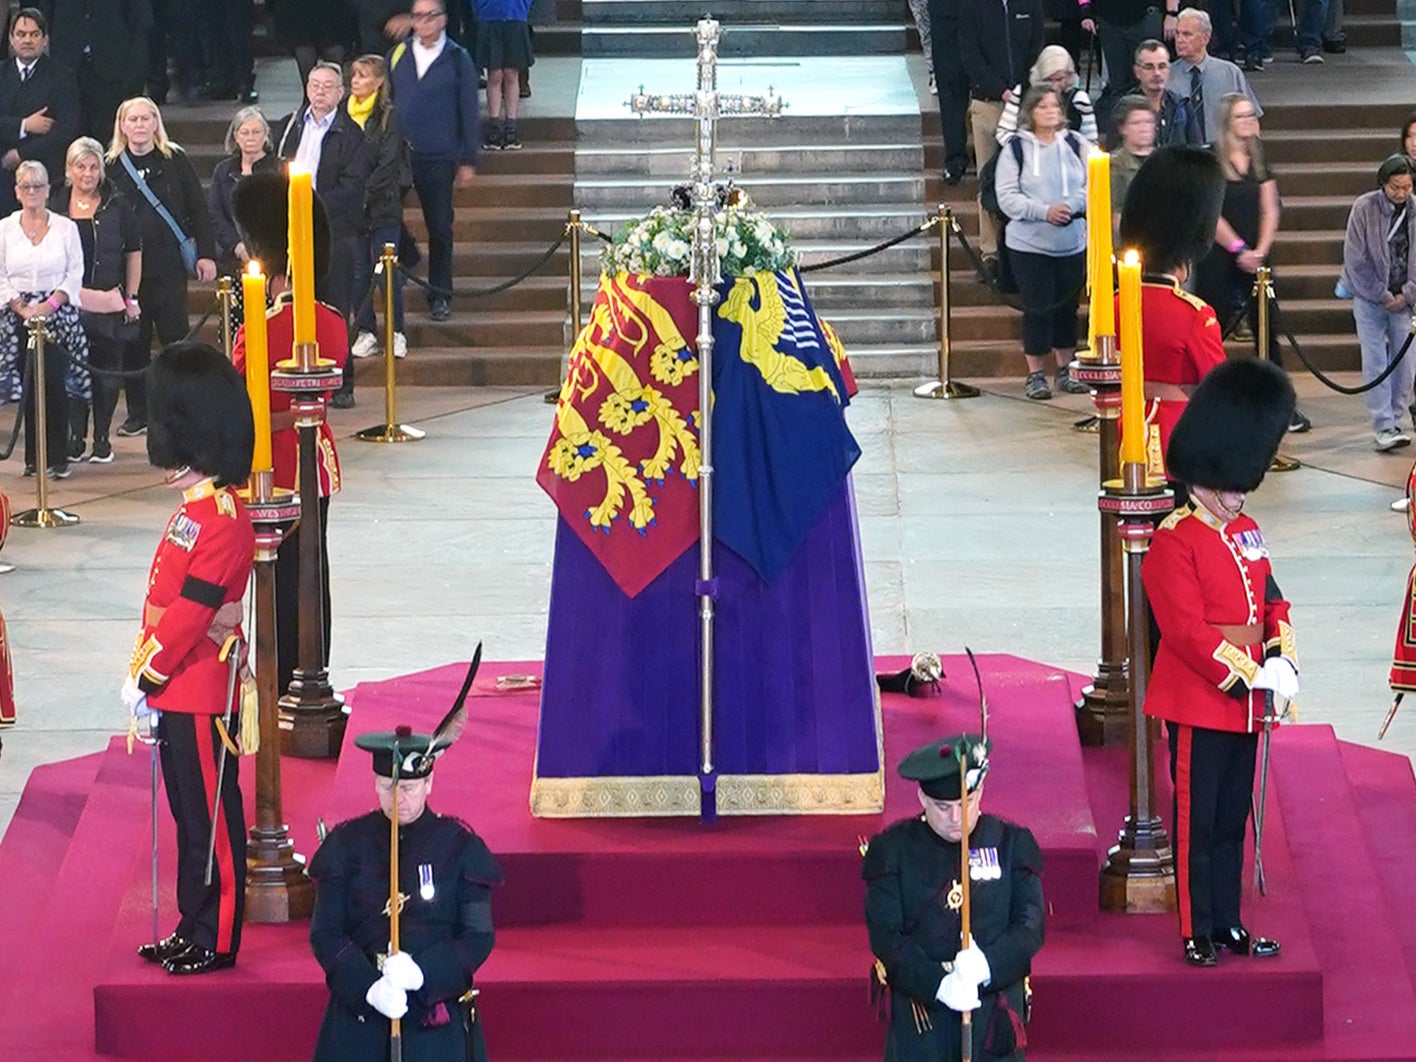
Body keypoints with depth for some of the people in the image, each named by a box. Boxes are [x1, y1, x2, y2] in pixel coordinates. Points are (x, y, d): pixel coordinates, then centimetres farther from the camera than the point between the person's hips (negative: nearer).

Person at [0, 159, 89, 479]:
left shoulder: (66, 228, 6)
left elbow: (75, 275, 3)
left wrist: (50, 305, -10)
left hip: (58, 314, -1)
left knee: (55, 384, -12)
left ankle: (58, 457, -9)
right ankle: (34, 457, 4)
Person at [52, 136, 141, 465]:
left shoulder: (116, 205, 3)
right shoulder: (55, 205, 4)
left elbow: (134, 252, 8)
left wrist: (132, 296, 4)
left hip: (109, 301, -1)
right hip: (67, 301, 1)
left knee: (107, 372, 2)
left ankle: (102, 438, 10)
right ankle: (76, 436, 8)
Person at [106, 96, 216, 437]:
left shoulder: (175, 161, 3)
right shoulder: (112, 166, 5)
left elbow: (198, 209, 3)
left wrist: (206, 254, -4)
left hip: (169, 264, -2)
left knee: (175, 338, -3)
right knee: (133, 341, 5)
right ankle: (138, 412, 13)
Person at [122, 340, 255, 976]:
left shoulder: (221, 523, -19)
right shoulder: (194, 511, 13)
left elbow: (189, 612, -22)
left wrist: (145, 678, -17)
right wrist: (145, 676, 12)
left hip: (198, 701, -10)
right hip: (178, 694, 10)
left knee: (210, 822, -1)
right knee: (191, 817, 16)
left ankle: (216, 943, 7)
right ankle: (194, 929, 25)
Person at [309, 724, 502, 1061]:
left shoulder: (459, 845, 0)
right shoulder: (347, 844, 3)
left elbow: (479, 936, -1)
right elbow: (325, 933, 1)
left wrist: (422, 973, -18)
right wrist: (367, 986, -16)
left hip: (437, 1018, -1)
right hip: (359, 1015, 1)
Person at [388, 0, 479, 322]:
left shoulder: (457, 59, 1)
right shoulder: (397, 55, 7)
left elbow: (469, 111, 2)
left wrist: (468, 161, -1)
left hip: (439, 158, -2)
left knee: (440, 227, 3)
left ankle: (440, 295, 15)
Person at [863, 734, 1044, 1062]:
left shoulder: (1011, 843, 2)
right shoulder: (893, 848, -1)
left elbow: (1030, 925, -4)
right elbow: (885, 936, -7)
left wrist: (987, 964, -24)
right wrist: (938, 984, -21)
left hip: (995, 1013, 1)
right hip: (920, 1008, -1)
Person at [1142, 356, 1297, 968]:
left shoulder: (1246, 533, 11)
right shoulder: (1173, 543, -15)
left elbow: (1272, 601, 16)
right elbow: (1188, 630, -20)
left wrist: (1284, 659, -3)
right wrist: (1252, 675, -21)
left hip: (1246, 703, 8)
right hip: (1199, 704, -8)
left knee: (1233, 819, 14)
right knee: (1197, 820, 1)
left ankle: (1228, 922, 23)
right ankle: (1197, 933, 8)